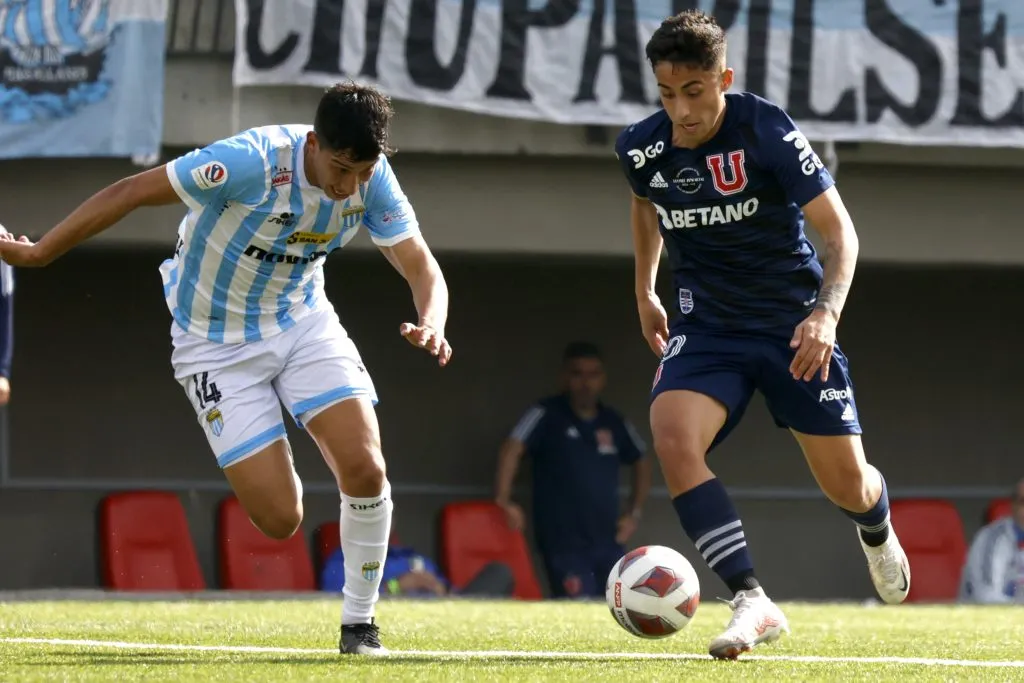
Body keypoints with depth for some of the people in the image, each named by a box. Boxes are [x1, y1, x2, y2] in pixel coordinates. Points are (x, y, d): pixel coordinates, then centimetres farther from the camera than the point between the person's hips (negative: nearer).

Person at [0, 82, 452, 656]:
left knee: (366, 469, -16)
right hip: (218, 345, -4)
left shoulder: (373, 179, -16)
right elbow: (131, 192, -22)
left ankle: (360, 623, 5)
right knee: (280, 520, -9)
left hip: (304, 323, 4)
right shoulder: (254, 161, -31)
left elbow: (422, 268, -9)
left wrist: (431, 324, -33)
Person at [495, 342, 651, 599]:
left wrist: (634, 513, 17)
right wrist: (503, 501, -29)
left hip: (608, 542, 5)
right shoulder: (547, 415, -5)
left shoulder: (615, 423, 10)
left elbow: (641, 462, 26)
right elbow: (513, 448, -17)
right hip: (564, 544, -5)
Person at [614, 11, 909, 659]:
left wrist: (827, 312, -33)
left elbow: (838, 228, -18)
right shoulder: (641, 148, -7)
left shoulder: (767, 131, -20)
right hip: (707, 324, 3)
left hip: (793, 320, -2)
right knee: (673, 436, -28)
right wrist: (645, 291, 23)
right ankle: (753, 603, -27)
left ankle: (877, 532, 46)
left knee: (846, 483, 4)